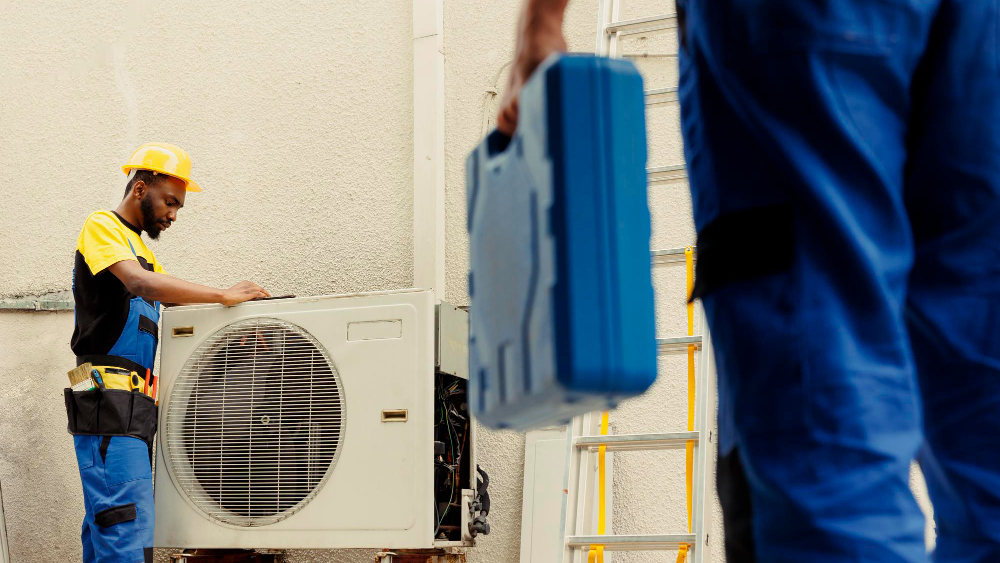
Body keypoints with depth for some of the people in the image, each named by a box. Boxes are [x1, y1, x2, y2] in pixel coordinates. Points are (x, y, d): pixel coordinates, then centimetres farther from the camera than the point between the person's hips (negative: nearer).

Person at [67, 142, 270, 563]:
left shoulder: (144, 252, 27)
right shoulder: (101, 227, -2)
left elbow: (174, 302, 18)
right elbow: (140, 284, -19)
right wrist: (224, 296, -18)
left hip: (134, 405, 9)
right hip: (109, 398, -9)